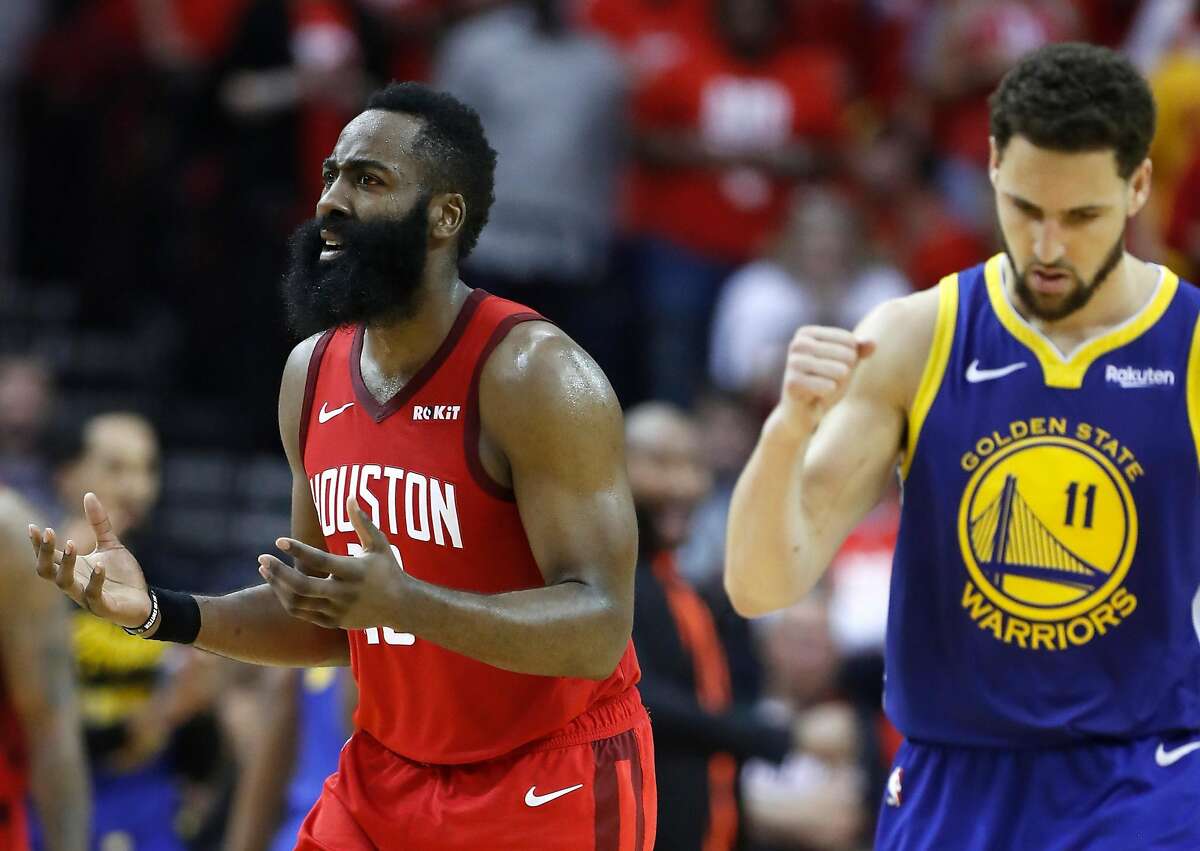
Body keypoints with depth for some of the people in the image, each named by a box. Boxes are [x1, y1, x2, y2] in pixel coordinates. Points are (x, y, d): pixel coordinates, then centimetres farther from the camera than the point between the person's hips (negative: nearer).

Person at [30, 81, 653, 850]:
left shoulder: (533, 374, -18)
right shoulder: (312, 373, 4)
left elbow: (600, 630, -24)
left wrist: (406, 603, -37)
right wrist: (163, 613, -1)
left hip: (553, 786, -6)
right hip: (387, 779, 7)